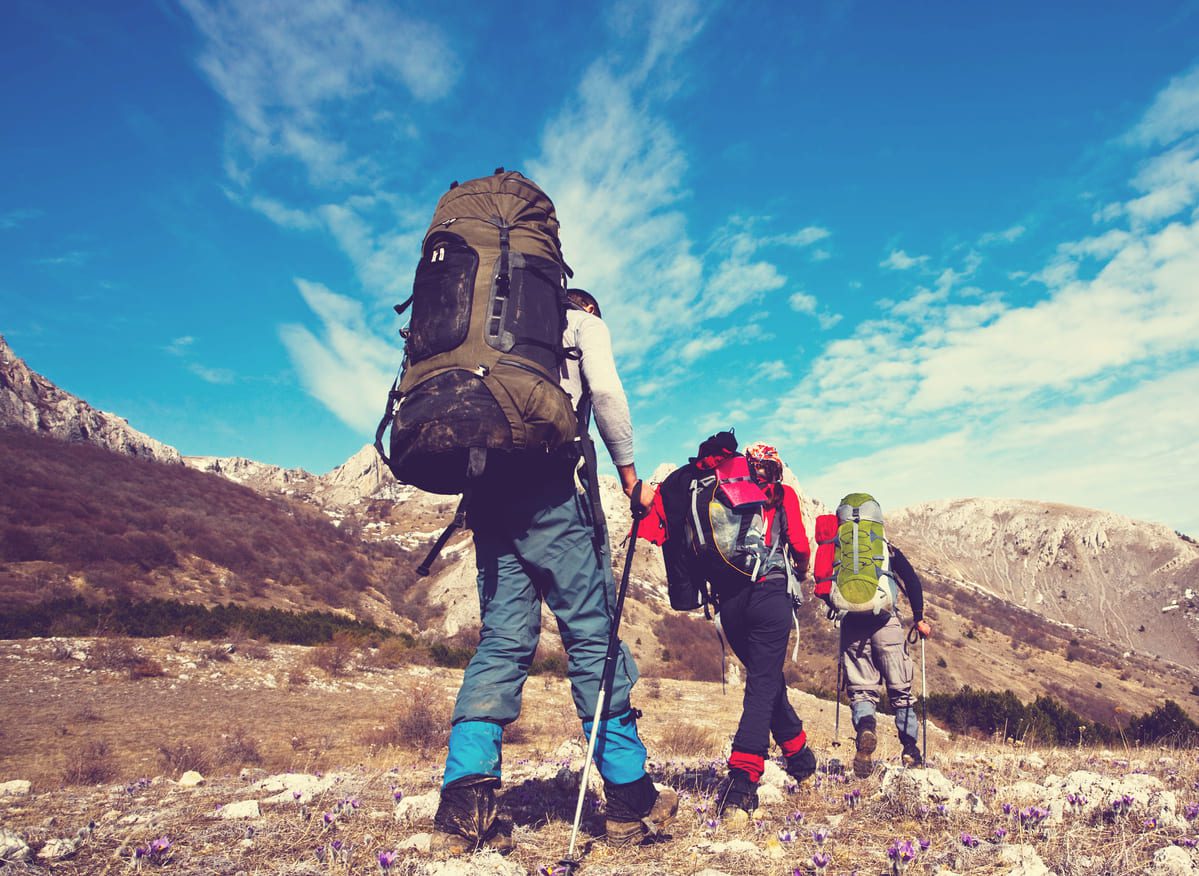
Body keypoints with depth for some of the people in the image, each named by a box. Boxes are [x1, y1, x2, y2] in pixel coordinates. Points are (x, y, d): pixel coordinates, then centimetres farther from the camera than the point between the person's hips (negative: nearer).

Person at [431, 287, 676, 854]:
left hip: (488, 486, 6)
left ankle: (463, 808, -7)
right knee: (593, 632, -4)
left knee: (502, 638, 2)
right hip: (549, 483, -6)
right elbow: (604, 389, -5)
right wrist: (629, 474, 1)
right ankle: (631, 802, 0)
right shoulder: (585, 325, 16)